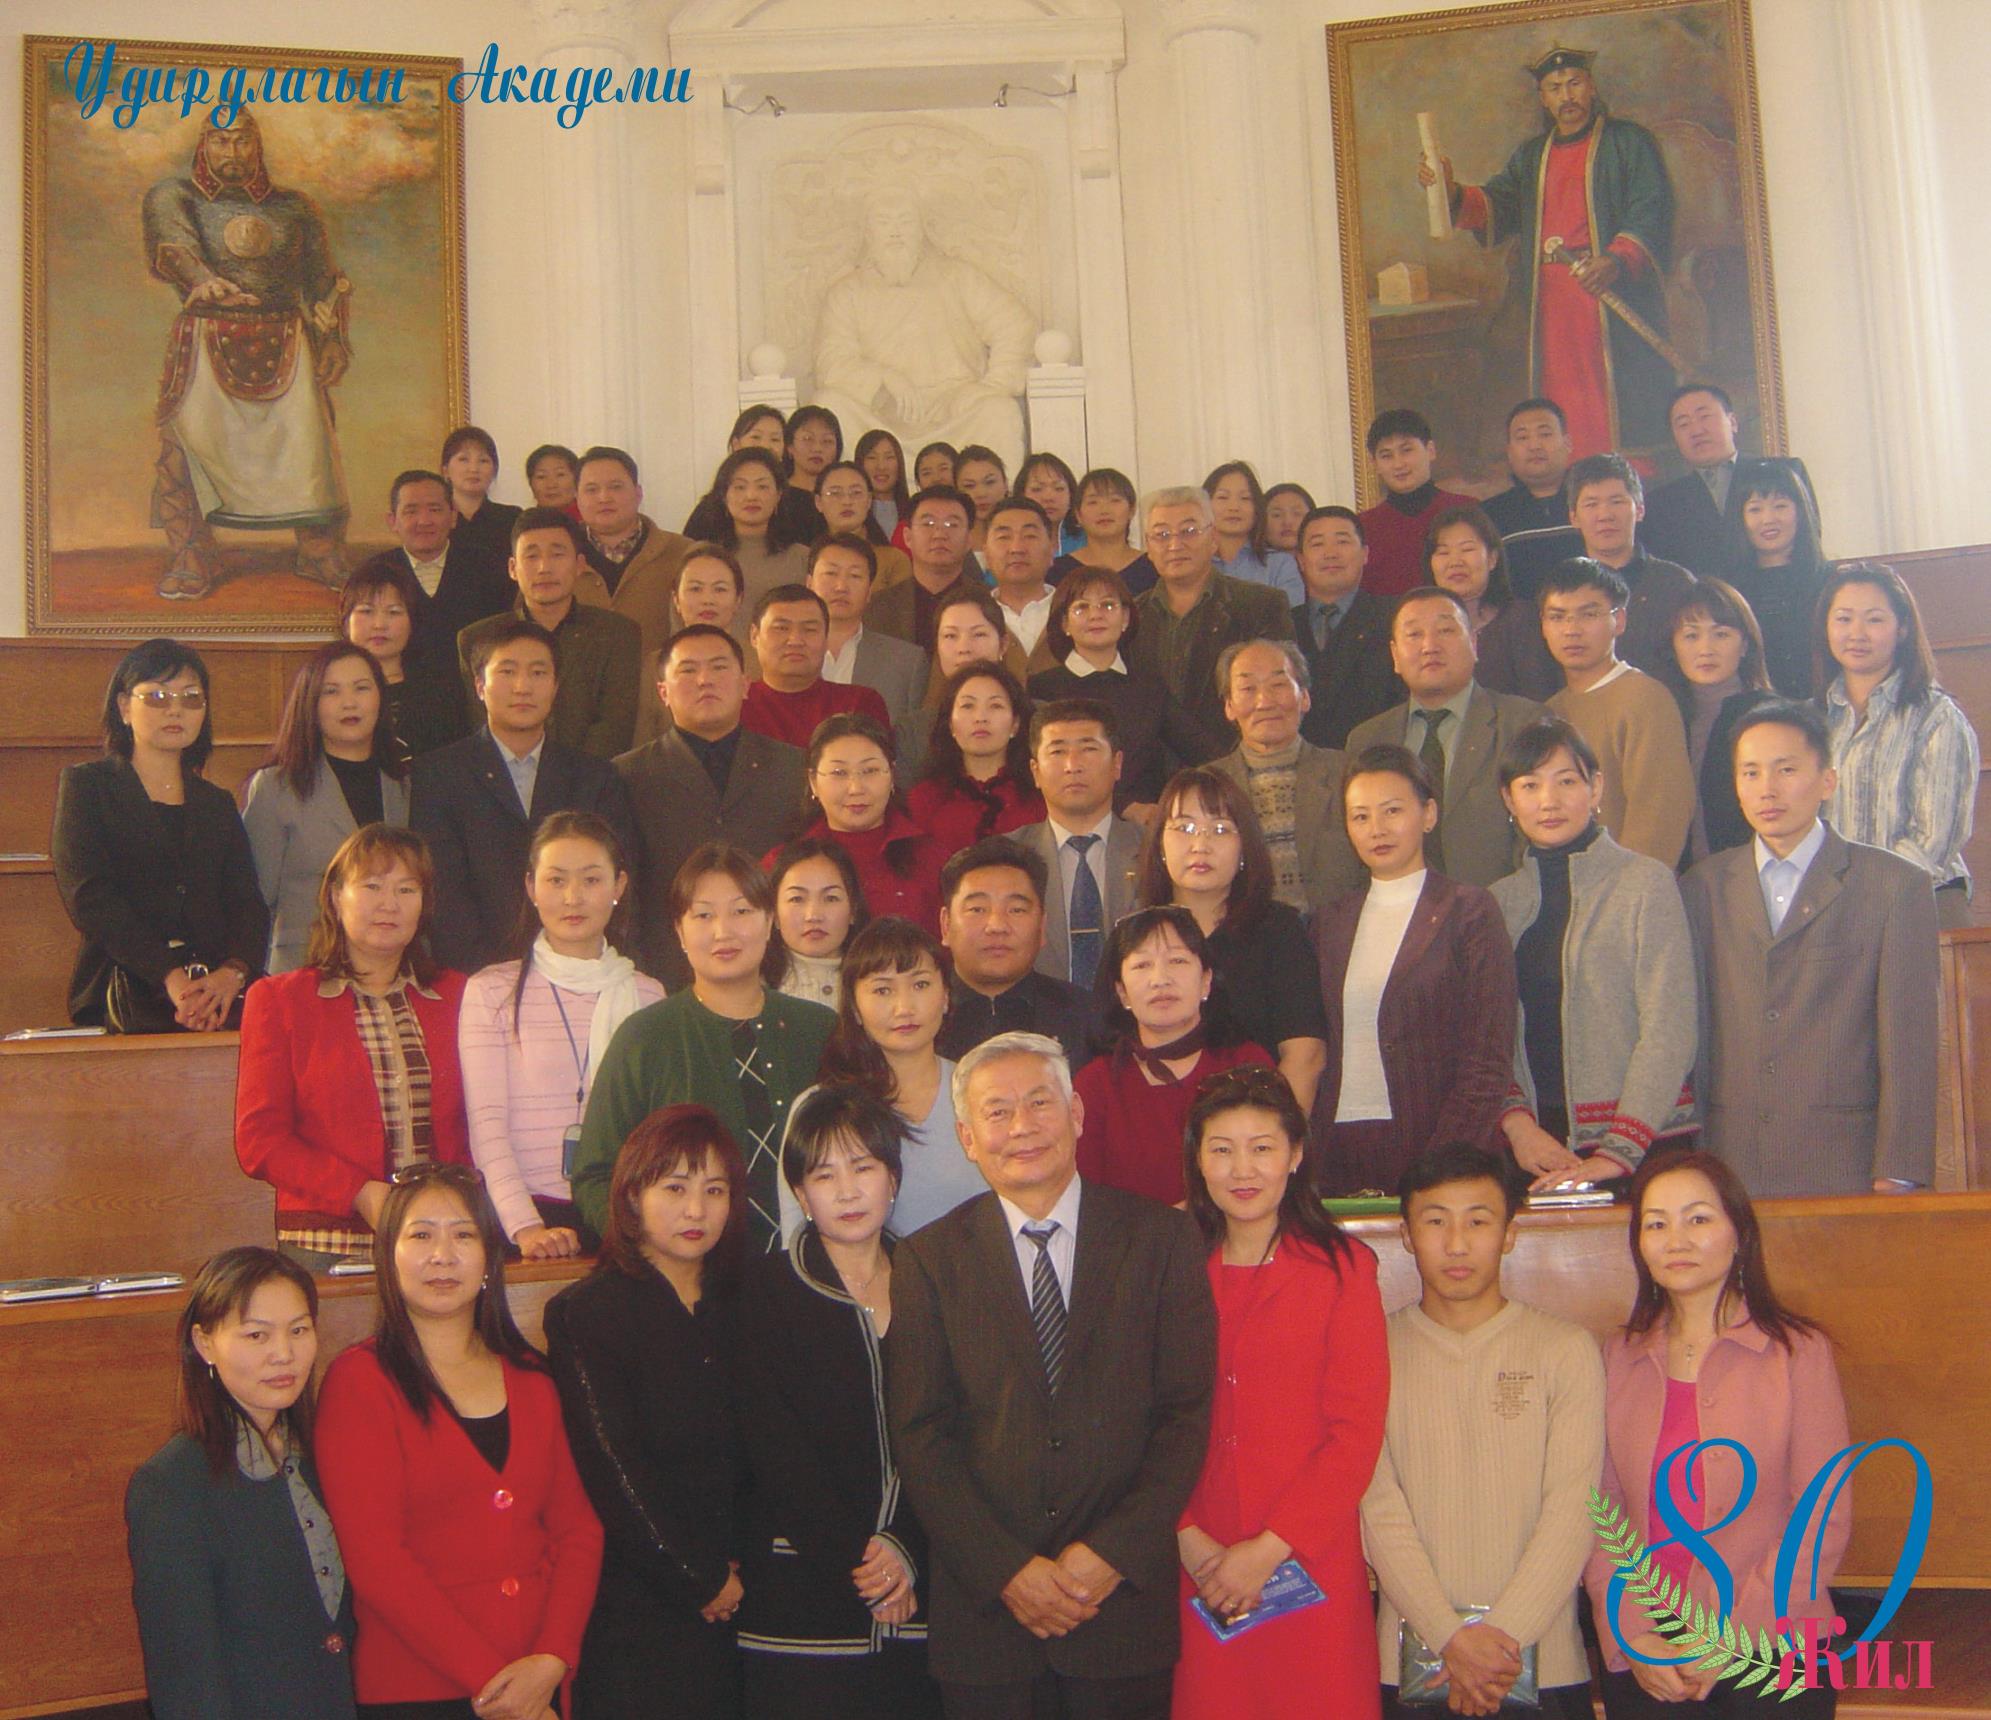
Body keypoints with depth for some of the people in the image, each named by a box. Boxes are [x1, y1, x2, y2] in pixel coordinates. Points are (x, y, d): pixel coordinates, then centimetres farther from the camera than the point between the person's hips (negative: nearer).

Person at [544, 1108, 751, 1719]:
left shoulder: (737, 1307, 10)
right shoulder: (585, 1312, -5)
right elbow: (613, 1473, -11)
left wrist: (736, 1563, -6)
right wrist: (703, 1580, -10)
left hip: (738, 1600, 4)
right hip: (639, 1611, -4)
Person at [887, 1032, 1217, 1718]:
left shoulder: (1160, 1239, 1)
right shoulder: (927, 1261, 2)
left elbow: (1189, 1412, -3)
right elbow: (920, 1437, -2)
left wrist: (1112, 1552, -11)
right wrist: (1006, 1569, -11)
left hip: (1125, 1603, 0)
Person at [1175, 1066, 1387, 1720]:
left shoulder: (1341, 1268, 0)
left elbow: (1357, 1431, -6)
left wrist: (1268, 1548, -12)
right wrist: (1187, 1537, -9)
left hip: (1313, 1563, -2)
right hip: (1199, 1573, 2)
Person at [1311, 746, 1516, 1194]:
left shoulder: (1470, 912, 0)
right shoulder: (1332, 923, 14)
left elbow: (1488, 1064, -6)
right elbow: (1316, 1051, 14)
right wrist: (1307, 1162, 0)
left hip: (1431, 1143, -3)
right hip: (1338, 1153, 4)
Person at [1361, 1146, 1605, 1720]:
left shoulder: (1567, 1349, 2)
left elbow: (1572, 1512, -5)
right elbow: (1379, 1511, -5)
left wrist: (1503, 1637, -14)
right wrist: (1452, 1639, -14)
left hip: (1543, 1667, 0)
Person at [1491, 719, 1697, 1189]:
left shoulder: (1645, 882, -3)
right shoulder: (1501, 900, 10)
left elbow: (1668, 1030, -9)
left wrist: (1620, 1151, -16)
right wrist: (1516, 1123, -9)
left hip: (1641, 1143, -3)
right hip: (1535, 1142, 3)